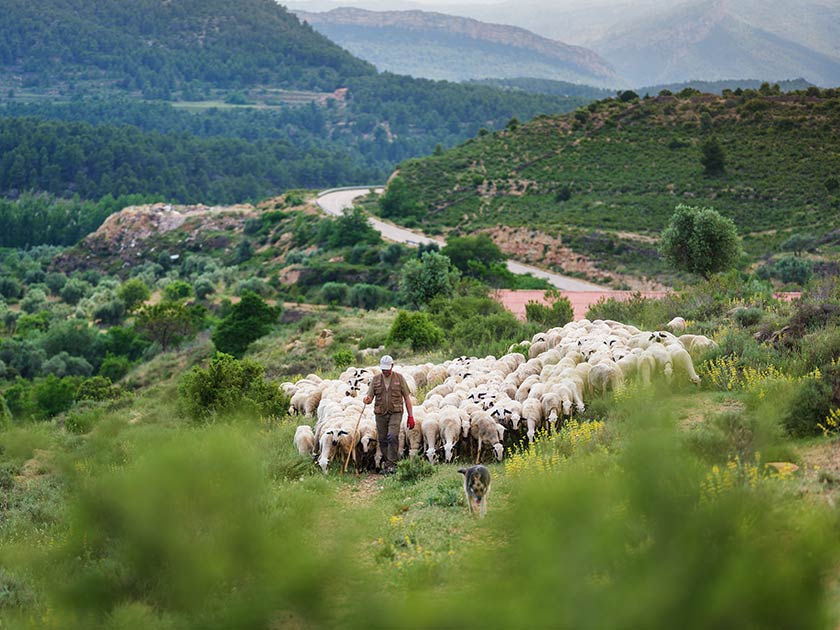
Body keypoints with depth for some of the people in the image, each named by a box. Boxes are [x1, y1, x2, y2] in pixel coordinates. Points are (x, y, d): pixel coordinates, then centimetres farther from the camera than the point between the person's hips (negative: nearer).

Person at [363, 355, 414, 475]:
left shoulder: (399, 378, 3)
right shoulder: (375, 379, 7)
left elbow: (407, 397, 4)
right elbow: (370, 397, 6)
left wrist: (411, 416, 0)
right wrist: (367, 400, -20)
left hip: (395, 413, -3)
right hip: (380, 414, 3)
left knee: (392, 437, -18)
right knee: (382, 440, 6)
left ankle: (392, 464, -15)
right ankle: (385, 463, 19)